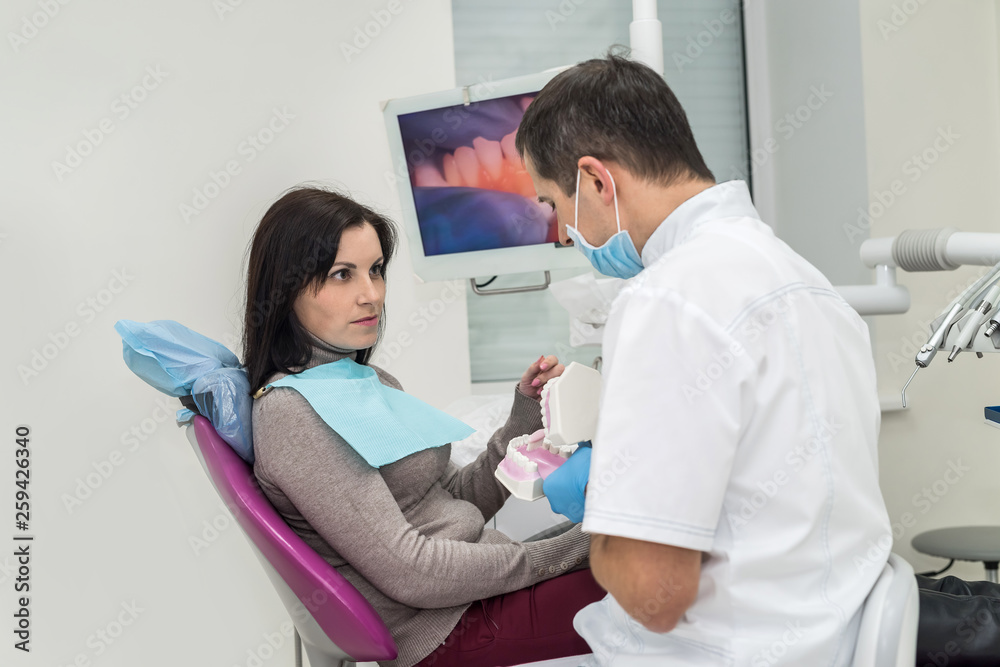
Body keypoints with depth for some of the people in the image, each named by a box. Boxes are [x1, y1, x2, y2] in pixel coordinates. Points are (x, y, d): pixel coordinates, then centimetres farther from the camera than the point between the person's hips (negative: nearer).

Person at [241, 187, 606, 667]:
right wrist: (567, 552, -14)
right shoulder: (290, 410, -15)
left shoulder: (367, 381, 13)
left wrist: (526, 412, 2)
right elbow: (408, 572, -19)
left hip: (478, 589, 9)